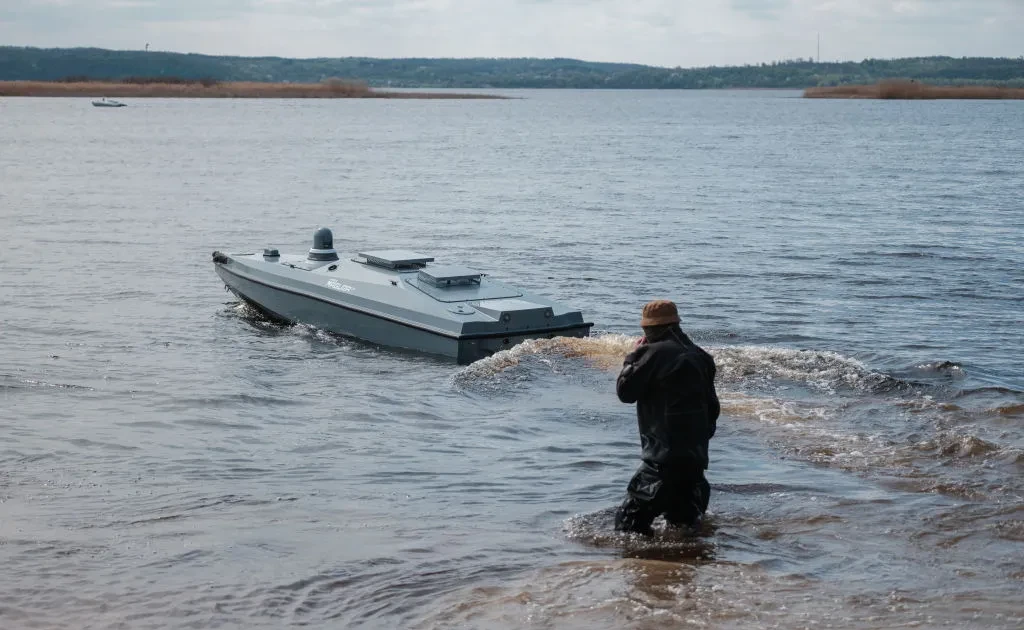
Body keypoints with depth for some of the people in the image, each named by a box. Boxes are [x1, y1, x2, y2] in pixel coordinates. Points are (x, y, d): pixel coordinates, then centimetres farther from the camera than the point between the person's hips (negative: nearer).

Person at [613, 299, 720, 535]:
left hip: (664, 456, -8)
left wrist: (633, 356, 7)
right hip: (696, 456, 9)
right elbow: (712, 407, 18)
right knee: (684, 520, 20)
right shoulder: (699, 356, 13)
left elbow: (625, 390, -6)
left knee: (628, 521, -10)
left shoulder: (654, 353, -12)